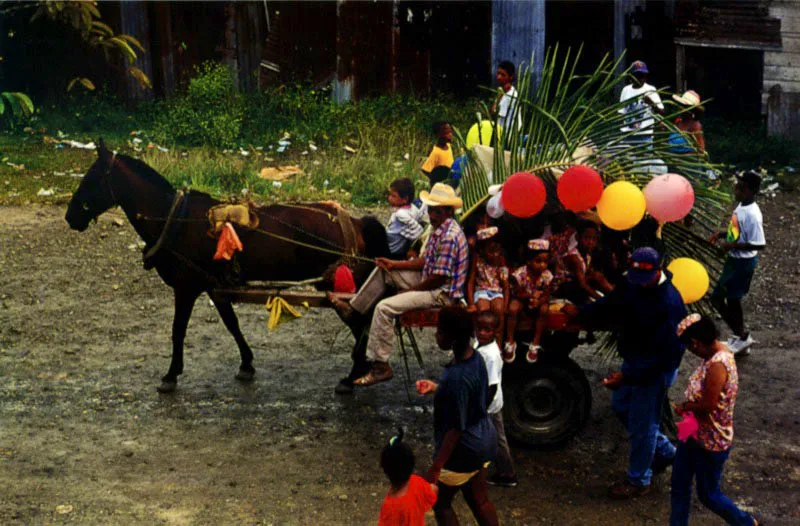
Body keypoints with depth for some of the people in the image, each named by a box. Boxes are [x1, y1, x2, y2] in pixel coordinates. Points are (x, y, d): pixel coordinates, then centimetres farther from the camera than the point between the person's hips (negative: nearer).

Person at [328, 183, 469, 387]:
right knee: (383, 271, 16)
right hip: (429, 280, 10)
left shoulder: (449, 237, -24)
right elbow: (424, 261, 16)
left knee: (384, 308, -22)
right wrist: (394, 264, 6)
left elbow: (440, 277, -24)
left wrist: (412, 290, -12)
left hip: (443, 293, -10)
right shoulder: (438, 228, 8)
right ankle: (352, 309, 22)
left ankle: (380, 367, -17)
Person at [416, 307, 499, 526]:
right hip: (484, 440, 8)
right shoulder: (475, 357, -5)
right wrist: (436, 388, 7)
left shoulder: (457, 376, -32)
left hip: (463, 449, -8)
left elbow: (456, 428, -26)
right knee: (479, 501, 23)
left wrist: (435, 467, -20)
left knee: (440, 502, 14)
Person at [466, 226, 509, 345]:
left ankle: (498, 344, -21)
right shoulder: (477, 260, -4)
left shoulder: (501, 262, -1)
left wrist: (505, 306, -13)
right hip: (482, 290, -1)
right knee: (483, 309, -33)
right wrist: (471, 303, -14)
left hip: (497, 292, 1)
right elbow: (470, 283, -2)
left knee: (498, 309, -31)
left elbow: (506, 286, 1)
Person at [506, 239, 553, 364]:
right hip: (522, 298, -2)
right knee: (513, 308, -31)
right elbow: (518, 294, -18)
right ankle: (510, 343, -14)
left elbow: (546, 297, -14)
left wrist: (538, 301, -36)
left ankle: (535, 344, -15)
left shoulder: (547, 276, -21)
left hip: (538, 299, 2)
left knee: (544, 309, -29)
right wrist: (531, 295, -35)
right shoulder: (520, 274, -28)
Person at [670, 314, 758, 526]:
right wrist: (688, 406, -7)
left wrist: (685, 407, -12)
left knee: (708, 494, 11)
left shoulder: (718, 365, -30)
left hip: (711, 442, -9)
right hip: (695, 433, 9)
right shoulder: (716, 353, -1)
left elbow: (708, 405, -30)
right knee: (679, 485, 16)